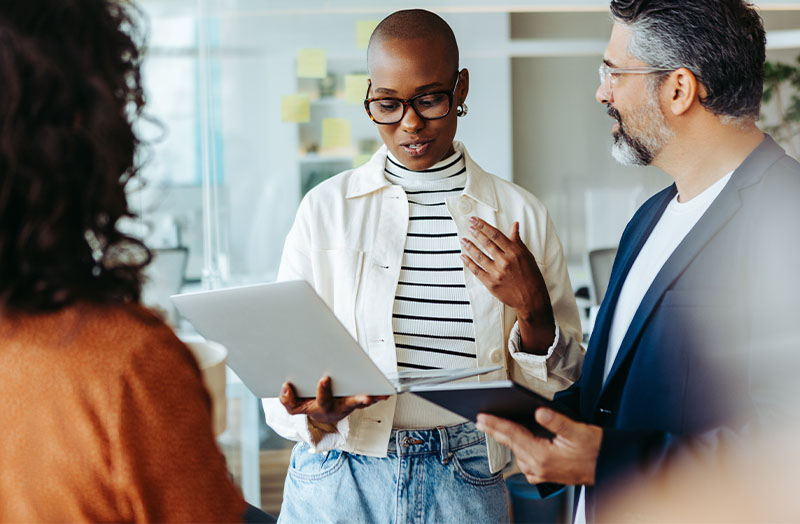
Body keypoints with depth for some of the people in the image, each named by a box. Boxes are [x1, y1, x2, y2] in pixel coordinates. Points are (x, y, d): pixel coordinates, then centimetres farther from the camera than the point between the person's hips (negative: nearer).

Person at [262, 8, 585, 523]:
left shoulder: (519, 214, 1)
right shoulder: (326, 209, 0)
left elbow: (559, 386, 4)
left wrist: (532, 311, -14)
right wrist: (319, 413, -22)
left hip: (468, 483, 1)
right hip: (339, 478, 0)